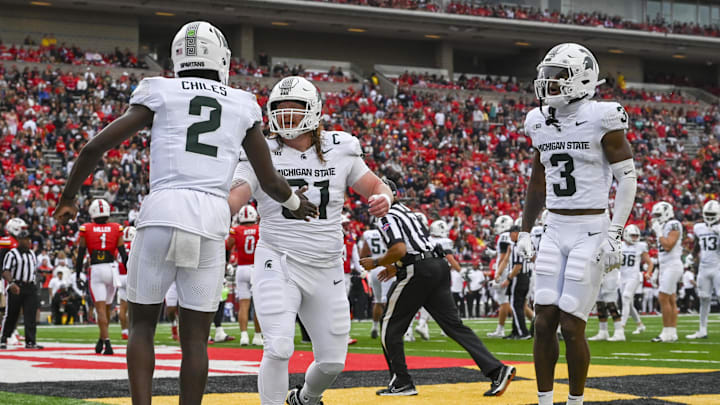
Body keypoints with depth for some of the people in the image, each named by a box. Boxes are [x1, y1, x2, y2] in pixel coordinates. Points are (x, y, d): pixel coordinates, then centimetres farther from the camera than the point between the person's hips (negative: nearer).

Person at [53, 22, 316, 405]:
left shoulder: (160, 93, 9)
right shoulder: (243, 106, 15)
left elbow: (95, 146, 7)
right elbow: (270, 181, 20)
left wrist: (67, 198, 22)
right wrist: (295, 204, 42)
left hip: (162, 210, -1)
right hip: (212, 218, 1)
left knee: (142, 323, 13)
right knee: (195, 336, 7)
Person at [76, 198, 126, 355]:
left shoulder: (86, 229, 1)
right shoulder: (116, 229, 4)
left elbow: (80, 255, 1)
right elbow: (123, 254, 4)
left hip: (96, 270, -2)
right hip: (112, 268, 2)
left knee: (101, 308, -4)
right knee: (107, 307, 17)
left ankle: (107, 343, -16)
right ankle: (101, 340, 29)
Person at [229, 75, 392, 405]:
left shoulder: (339, 150, 3)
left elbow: (375, 186, 12)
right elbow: (233, 196, -18)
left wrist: (382, 199, -13)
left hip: (326, 269, 3)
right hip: (279, 263, -3)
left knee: (333, 361, 10)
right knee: (278, 349, -22)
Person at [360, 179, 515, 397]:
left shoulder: (386, 217, -4)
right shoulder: (407, 212, 25)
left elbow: (399, 249, -18)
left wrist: (376, 263, -3)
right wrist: (397, 267, 32)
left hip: (418, 271, -8)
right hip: (440, 265, 8)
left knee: (391, 327, 5)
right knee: (454, 324, 4)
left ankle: (402, 382, 4)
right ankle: (496, 370, -7)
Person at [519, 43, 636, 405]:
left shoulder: (602, 119, -10)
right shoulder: (542, 122, 9)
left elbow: (628, 178, -9)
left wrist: (614, 235, -15)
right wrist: (525, 231, 18)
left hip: (590, 231, -6)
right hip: (554, 230, 6)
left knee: (571, 326, -7)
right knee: (544, 323, 1)